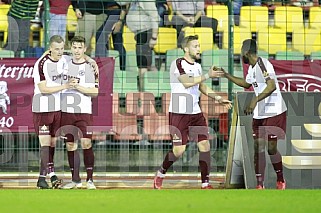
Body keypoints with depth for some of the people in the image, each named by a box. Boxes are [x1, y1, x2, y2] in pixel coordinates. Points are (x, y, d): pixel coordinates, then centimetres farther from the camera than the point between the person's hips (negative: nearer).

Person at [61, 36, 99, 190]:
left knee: (86, 144, -11)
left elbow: (95, 92, -7)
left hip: (84, 112, -4)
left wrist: (78, 87, -16)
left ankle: (90, 180, -6)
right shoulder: (66, 65, 11)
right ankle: (75, 180, 13)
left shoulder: (91, 67, -1)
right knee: (70, 146, 6)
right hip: (67, 112, 4)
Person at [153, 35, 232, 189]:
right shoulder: (178, 64, -11)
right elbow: (186, 83, -25)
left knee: (205, 145, -3)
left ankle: (205, 183, 3)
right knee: (179, 150, -9)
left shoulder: (197, 66, 14)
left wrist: (218, 98, 16)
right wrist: (208, 75, -25)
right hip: (179, 113, -7)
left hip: (196, 113, 7)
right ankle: (160, 174, 17)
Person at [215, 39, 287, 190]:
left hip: (274, 113, -8)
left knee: (271, 148, -3)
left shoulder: (263, 64, -19)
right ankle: (260, 185, 5)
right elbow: (247, 84, 32)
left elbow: (272, 86, -31)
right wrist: (226, 75, 29)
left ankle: (280, 181, 16)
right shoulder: (252, 67, 11)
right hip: (259, 114, 8)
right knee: (258, 148, 2)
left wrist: (255, 100, -36)